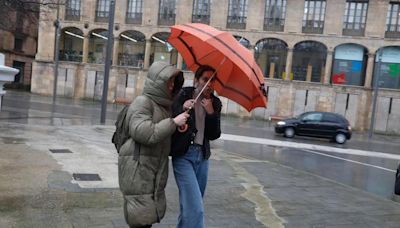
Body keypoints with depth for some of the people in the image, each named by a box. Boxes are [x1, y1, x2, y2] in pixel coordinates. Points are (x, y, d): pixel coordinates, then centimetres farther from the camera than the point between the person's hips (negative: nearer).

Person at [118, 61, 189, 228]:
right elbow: (142, 132, -24)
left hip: (156, 171, 8)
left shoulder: (164, 105, 16)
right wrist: (173, 122, -18)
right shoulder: (142, 102, -10)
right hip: (138, 170, -8)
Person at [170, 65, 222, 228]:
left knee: (189, 206, 15)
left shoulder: (215, 103, 7)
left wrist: (211, 113, -11)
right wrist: (182, 109, -29)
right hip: (183, 155, -5)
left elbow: (214, 135, 3)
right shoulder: (183, 96, -5)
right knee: (195, 209, -13)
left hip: (202, 156, 5)